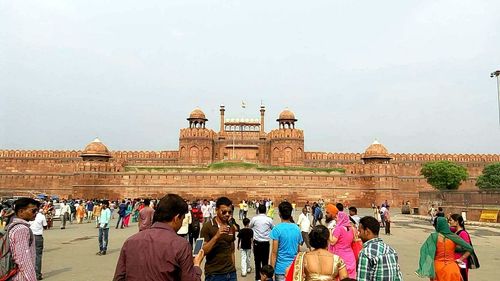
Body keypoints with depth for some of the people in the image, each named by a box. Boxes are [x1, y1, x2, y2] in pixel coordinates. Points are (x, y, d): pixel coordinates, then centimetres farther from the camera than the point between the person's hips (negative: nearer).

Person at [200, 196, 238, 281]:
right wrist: (216, 236, -25)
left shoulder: (232, 227, 5)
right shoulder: (207, 226, -10)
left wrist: (233, 269, 12)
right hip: (214, 274, -4)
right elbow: (203, 251, -14)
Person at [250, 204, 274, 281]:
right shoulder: (269, 219, -7)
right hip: (266, 243, 0)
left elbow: (250, 226, 11)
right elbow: (273, 228, 10)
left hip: (257, 242, 0)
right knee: (265, 261, 9)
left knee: (257, 260, 9)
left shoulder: (254, 219, -7)